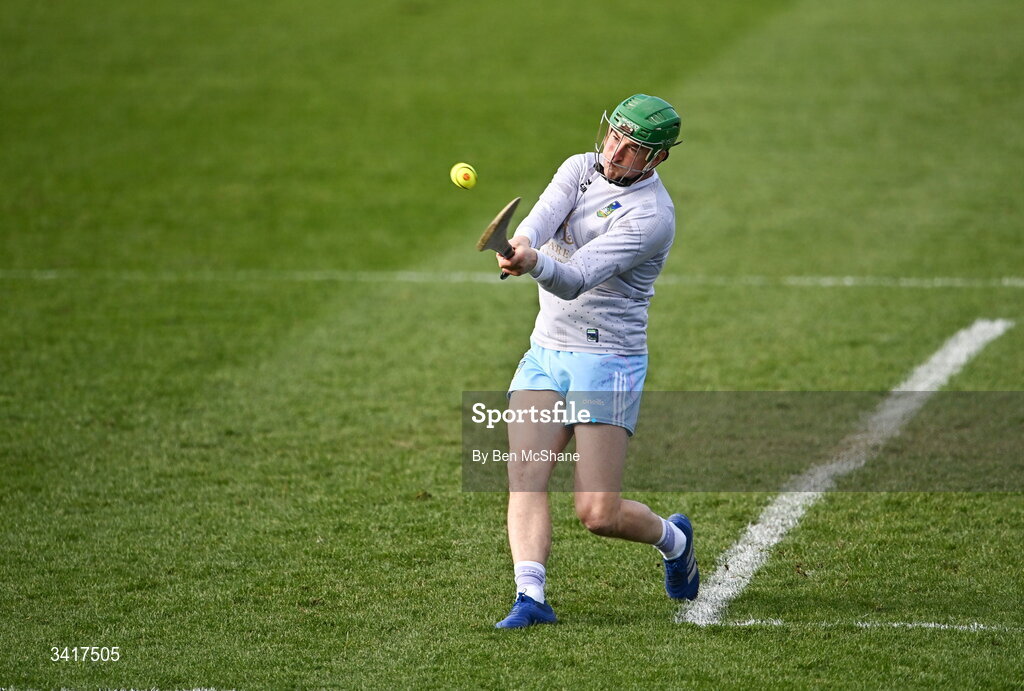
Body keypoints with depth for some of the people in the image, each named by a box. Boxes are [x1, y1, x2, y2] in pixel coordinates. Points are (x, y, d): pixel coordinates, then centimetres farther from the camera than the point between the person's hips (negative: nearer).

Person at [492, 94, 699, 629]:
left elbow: (576, 279, -26)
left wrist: (535, 264, -47)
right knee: (525, 470, -16)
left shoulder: (651, 215, -15)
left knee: (598, 514, -8)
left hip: (607, 360, -6)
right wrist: (520, 243, -38)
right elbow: (544, 216, -14)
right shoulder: (580, 168, 7)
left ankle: (672, 539, 24)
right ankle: (530, 597, -21)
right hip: (544, 354, 6)